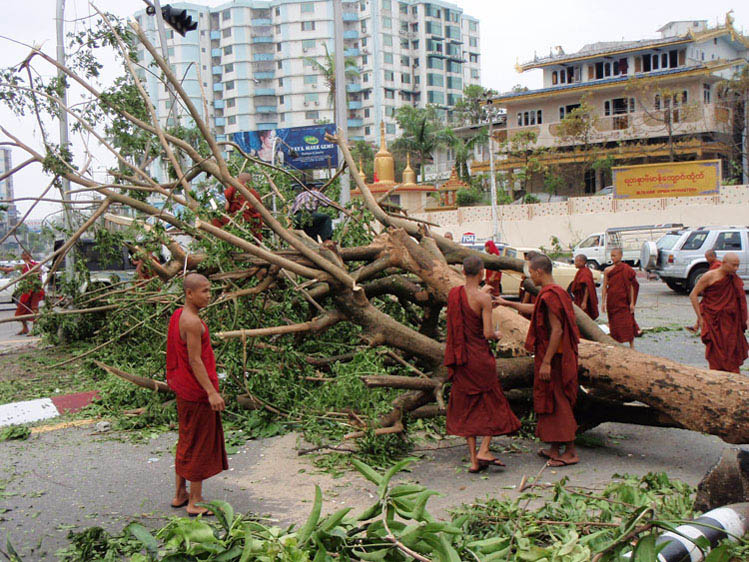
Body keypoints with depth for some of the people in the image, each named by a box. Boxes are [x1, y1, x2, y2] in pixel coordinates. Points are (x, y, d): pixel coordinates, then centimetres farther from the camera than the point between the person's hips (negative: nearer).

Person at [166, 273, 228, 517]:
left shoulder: (177, 315, 10)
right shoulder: (193, 322, -20)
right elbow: (194, 361, -24)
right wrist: (211, 392, -26)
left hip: (183, 388, 10)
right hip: (197, 391, -10)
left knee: (187, 442, 19)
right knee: (199, 444, -1)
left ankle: (180, 494, 29)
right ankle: (195, 502, 7)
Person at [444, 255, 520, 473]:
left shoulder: (453, 294, 2)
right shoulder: (483, 298, -15)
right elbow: (488, 333, -19)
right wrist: (497, 335, 6)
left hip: (459, 358, 5)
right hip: (479, 356, -5)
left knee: (467, 407, 11)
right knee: (492, 402, 11)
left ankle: (473, 459, 12)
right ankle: (484, 450, 1)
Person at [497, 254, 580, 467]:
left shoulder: (549, 296, -20)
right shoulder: (556, 292, 12)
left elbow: (557, 330, -25)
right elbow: (533, 309, 30)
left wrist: (546, 362, -24)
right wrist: (507, 303, 39)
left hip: (552, 357, -10)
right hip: (559, 356, 10)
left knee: (556, 403, -3)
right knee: (553, 401, 15)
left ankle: (570, 451, 3)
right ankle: (555, 448, 23)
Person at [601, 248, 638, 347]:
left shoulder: (627, 270, -4)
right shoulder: (607, 270, 4)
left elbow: (632, 287, -2)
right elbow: (604, 287, 6)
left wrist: (632, 302, -6)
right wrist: (603, 302, 1)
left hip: (624, 301, -3)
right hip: (612, 301, 3)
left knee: (628, 324, -6)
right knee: (615, 324, 5)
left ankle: (632, 347, 3)